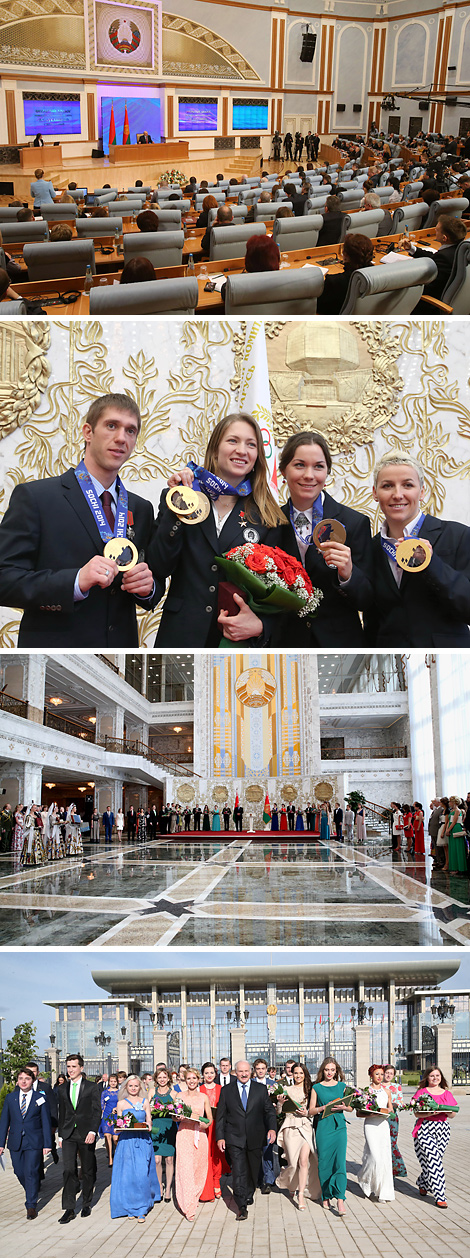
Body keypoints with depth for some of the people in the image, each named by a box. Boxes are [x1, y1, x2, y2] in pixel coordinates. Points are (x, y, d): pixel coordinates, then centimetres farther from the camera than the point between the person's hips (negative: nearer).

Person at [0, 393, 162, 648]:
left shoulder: (141, 509, 9)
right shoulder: (33, 496, -7)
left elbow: (152, 596, 12)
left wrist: (147, 587, -11)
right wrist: (76, 581, -26)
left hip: (121, 645, 5)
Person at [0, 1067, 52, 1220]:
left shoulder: (41, 1098, -1)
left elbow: (46, 1122, -1)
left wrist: (47, 1144, -5)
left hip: (34, 1142, -3)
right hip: (15, 1142, 3)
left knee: (31, 1173, -6)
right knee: (19, 1172, 9)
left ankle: (31, 1205, 6)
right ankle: (30, 1193, 37)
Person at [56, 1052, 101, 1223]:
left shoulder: (91, 1087, -1)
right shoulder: (62, 1089, 9)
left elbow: (97, 1112, -4)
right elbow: (61, 1114, 15)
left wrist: (93, 1132, -15)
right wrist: (60, 1135, 11)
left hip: (86, 1135, -2)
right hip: (68, 1136, 2)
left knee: (87, 1171, 7)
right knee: (69, 1170, -8)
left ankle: (86, 1204, 22)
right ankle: (69, 1209, -4)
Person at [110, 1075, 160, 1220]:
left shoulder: (145, 1102, 11)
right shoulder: (121, 1103, 9)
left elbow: (149, 1121, 11)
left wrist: (148, 1125, -10)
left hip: (142, 1141, 0)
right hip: (127, 1141, 0)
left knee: (142, 1174, -8)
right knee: (127, 1174, -4)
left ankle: (141, 1210, 0)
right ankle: (130, 1208, 9)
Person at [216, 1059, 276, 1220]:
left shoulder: (261, 1089, 5)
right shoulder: (226, 1091, 3)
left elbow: (269, 1111, 3)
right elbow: (220, 1116, 4)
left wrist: (272, 1128, -13)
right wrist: (220, 1137, -2)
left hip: (255, 1138, 2)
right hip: (234, 1138, -2)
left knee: (253, 1169, 14)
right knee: (238, 1171, -11)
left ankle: (249, 1194, 38)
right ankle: (242, 1206, -11)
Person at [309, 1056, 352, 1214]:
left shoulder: (342, 1086, 10)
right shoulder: (317, 1087, 5)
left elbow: (350, 1107, 16)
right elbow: (311, 1110, 5)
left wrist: (343, 1107, -6)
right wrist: (324, 1107, -11)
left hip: (339, 1126, 1)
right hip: (323, 1126, 0)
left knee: (340, 1161, -10)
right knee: (324, 1162, 3)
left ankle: (340, 1198, -12)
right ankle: (326, 1196, 19)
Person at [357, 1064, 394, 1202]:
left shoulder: (386, 1091, 12)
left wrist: (387, 1111, -2)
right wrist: (371, 1113, -18)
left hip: (383, 1124, 4)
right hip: (370, 1125, -4)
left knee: (385, 1157, -1)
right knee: (375, 1156, -14)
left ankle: (384, 1191, 8)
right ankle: (364, 1179, 12)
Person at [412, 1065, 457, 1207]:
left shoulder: (447, 1094, 13)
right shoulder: (422, 1092, 4)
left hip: (442, 1129, 4)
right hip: (425, 1128, -4)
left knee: (435, 1162, 5)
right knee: (433, 1161, -14)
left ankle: (422, 1183, 33)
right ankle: (439, 1196, -10)